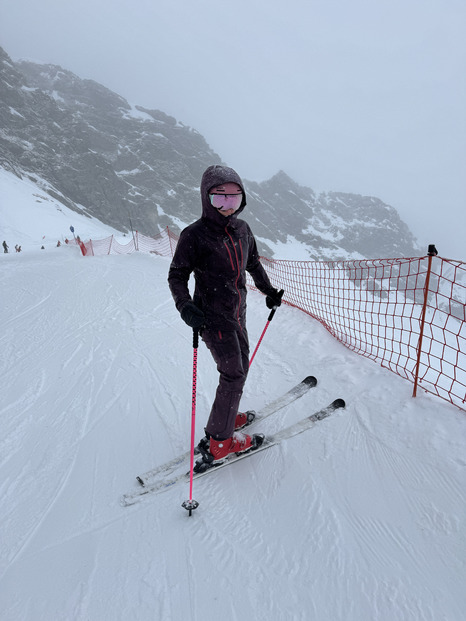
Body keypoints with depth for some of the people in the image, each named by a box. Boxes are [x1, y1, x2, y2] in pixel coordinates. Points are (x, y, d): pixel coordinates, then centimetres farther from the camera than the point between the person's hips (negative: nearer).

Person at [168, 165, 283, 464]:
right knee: (233, 374, -5)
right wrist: (185, 306, -27)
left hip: (237, 313, 8)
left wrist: (269, 290, 19)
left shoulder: (242, 229, 3)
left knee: (241, 365, 17)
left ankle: (228, 415, 38)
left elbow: (253, 263, 19)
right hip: (213, 316, -7)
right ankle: (221, 440, 11)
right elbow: (177, 275, -11)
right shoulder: (195, 234, -16)